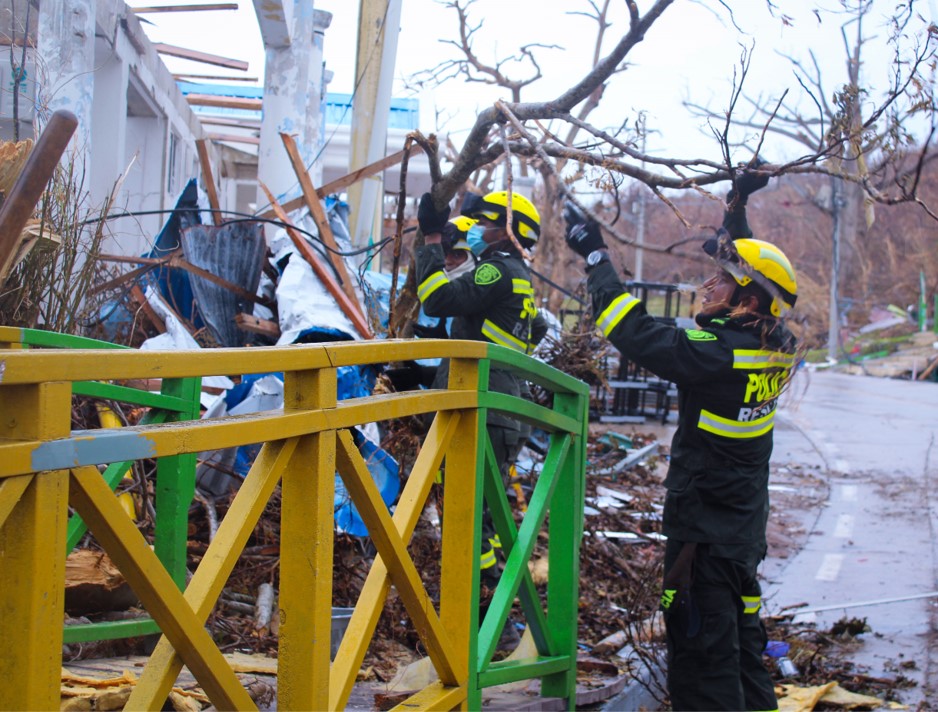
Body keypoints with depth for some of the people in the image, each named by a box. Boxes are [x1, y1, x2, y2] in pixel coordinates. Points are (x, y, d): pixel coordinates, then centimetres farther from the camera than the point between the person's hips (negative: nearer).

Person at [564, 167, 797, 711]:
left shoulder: (720, 354, -24)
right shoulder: (773, 348, 1)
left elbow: (638, 335, -23)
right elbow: (747, 267, 18)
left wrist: (596, 256, -17)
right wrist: (738, 207, 24)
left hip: (704, 530, -9)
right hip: (745, 525, 9)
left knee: (703, 651, -3)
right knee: (741, 638, 19)